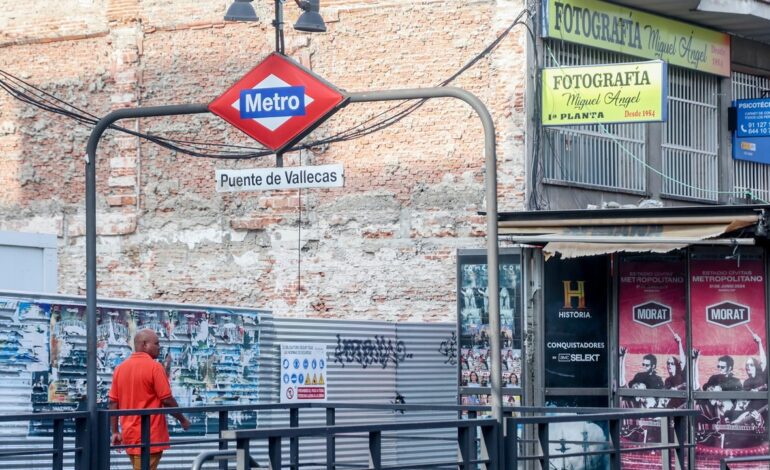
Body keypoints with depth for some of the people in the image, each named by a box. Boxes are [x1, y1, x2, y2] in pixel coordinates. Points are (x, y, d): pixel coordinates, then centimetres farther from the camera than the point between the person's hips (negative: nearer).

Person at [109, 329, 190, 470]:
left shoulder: (120, 368, 8)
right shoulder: (154, 367, -11)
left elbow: (113, 402, 7)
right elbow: (167, 400, -11)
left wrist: (115, 432, 11)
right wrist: (183, 420, 3)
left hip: (129, 434, 7)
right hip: (149, 436, -7)